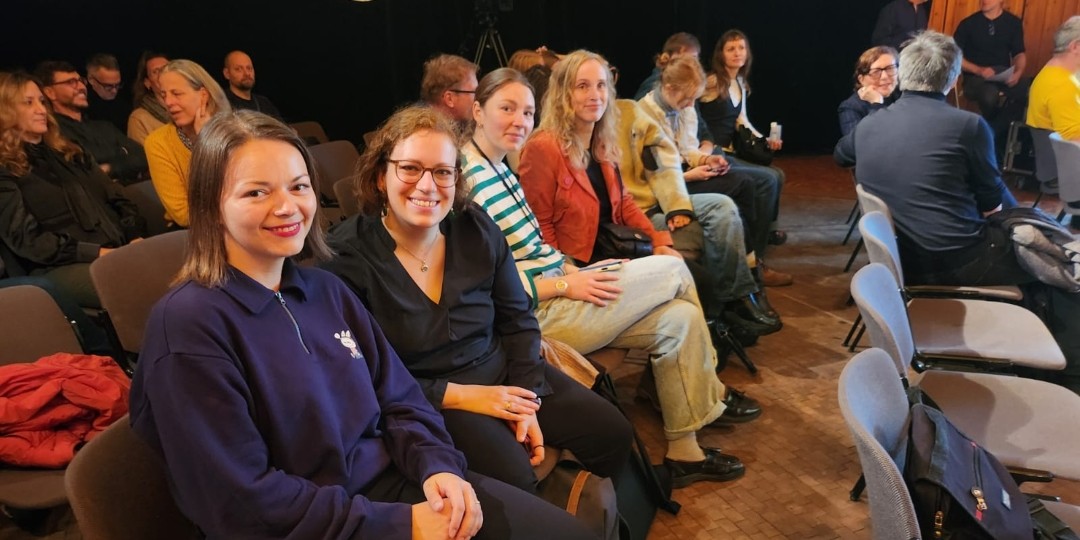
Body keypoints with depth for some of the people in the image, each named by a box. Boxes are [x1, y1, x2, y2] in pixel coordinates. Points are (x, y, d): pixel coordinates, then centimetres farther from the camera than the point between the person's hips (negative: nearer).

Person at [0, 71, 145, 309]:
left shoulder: (68, 152, 25)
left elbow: (116, 198, 20)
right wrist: (96, 252, -15)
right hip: (59, 267, -6)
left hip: (119, 249, 6)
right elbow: (26, 239, -6)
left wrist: (135, 238, -1)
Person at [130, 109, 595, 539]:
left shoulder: (327, 290, 7)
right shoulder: (187, 323, -13)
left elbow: (399, 400, 9)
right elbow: (242, 501, -16)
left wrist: (437, 466, -12)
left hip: (392, 481, 6)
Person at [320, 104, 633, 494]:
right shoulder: (348, 257, -15)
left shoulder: (476, 228, -1)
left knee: (612, 433, 0)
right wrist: (458, 396, -18)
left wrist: (527, 402, -5)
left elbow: (518, 320, 6)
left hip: (502, 373, 6)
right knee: (513, 475, -28)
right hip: (424, 403, -5)